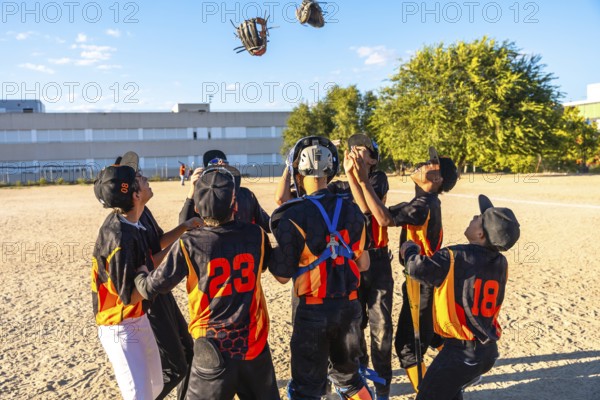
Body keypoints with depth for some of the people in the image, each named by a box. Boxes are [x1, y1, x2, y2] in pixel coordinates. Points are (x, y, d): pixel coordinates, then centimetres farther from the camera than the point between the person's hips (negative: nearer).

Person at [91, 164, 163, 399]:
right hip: (120, 328, -9)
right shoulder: (118, 237, -28)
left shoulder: (129, 223, -2)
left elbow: (151, 251, 11)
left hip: (139, 320, 9)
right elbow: (129, 296, -25)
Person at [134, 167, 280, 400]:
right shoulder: (256, 236, -8)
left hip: (214, 349, -2)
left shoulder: (188, 245, -16)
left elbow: (151, 288, -6)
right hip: (255, 344, 3)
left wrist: (137, 275, 14)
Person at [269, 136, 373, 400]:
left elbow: (283, 275, -9)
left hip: (314, 311, -5)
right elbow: (363, 265, 8)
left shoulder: (293, 217, -15)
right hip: (349, 306, 5)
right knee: (347, 376, 26)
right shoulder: (352, 212, -1)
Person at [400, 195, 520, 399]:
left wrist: (410, 249, -9)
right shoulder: (500, 263, 2)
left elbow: (418, 268, -30)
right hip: (488, 350, 8)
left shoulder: (456, 257, -20)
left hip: (461, 350, -8)